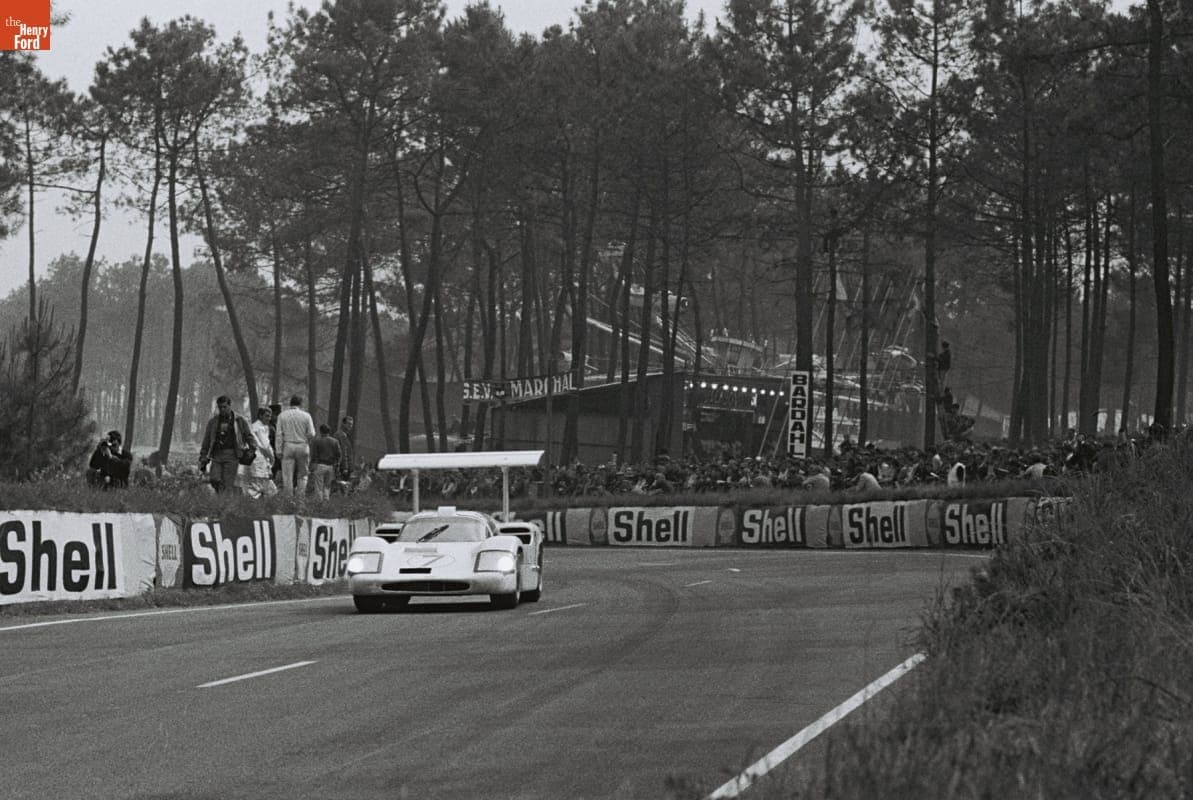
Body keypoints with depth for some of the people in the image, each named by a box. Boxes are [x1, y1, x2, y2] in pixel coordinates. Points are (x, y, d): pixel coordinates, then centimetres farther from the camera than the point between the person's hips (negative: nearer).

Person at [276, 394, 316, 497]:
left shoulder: (282, 415, 3)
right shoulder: (306, 416, 1)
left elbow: (279, 434, -1)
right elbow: (311, 434, -2)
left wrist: (279, 450, 0)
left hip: (288, 446, 0)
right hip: (303, 446, 0)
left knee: (287, 476, -1)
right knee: (302, 475, 8)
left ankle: (288, 497, -5)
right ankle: (301, 496, 0)